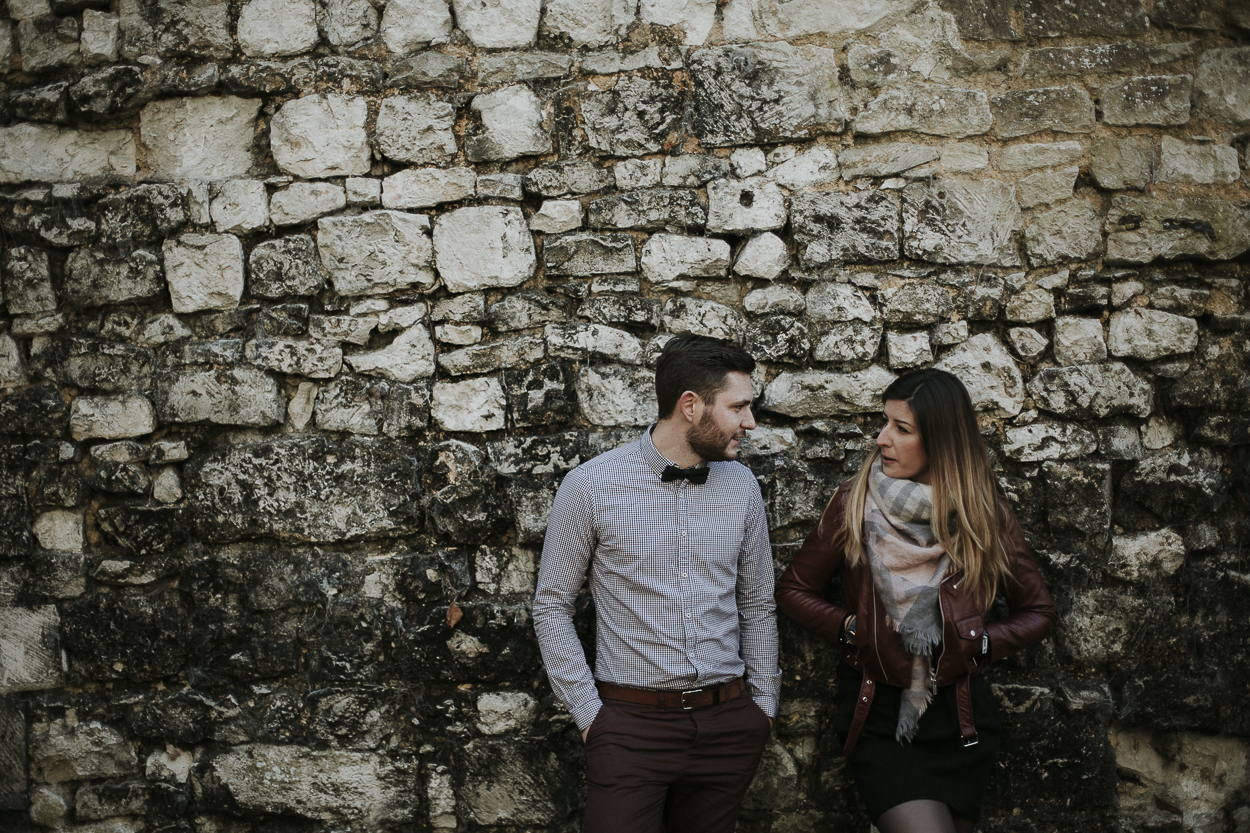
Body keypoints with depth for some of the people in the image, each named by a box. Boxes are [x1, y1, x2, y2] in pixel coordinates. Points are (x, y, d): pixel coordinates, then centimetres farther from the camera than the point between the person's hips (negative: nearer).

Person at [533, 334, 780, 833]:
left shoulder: (742, 487, 5)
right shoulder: (591, 485, -7)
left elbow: (757, 606, 13)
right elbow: (552, 606, -1)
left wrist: (763, 705, 11)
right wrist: (587, 711, -5)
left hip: (728, 722, 4)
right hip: (631, 722, -3)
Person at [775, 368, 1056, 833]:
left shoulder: (985, 515, 0)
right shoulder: (854, 505, -2)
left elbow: (1038, 612, 10)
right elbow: (792, 590, 7)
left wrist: (978, 643, -6)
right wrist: (851, 627, -7)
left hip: (960, 716, 3)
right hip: (878, 716, -2)